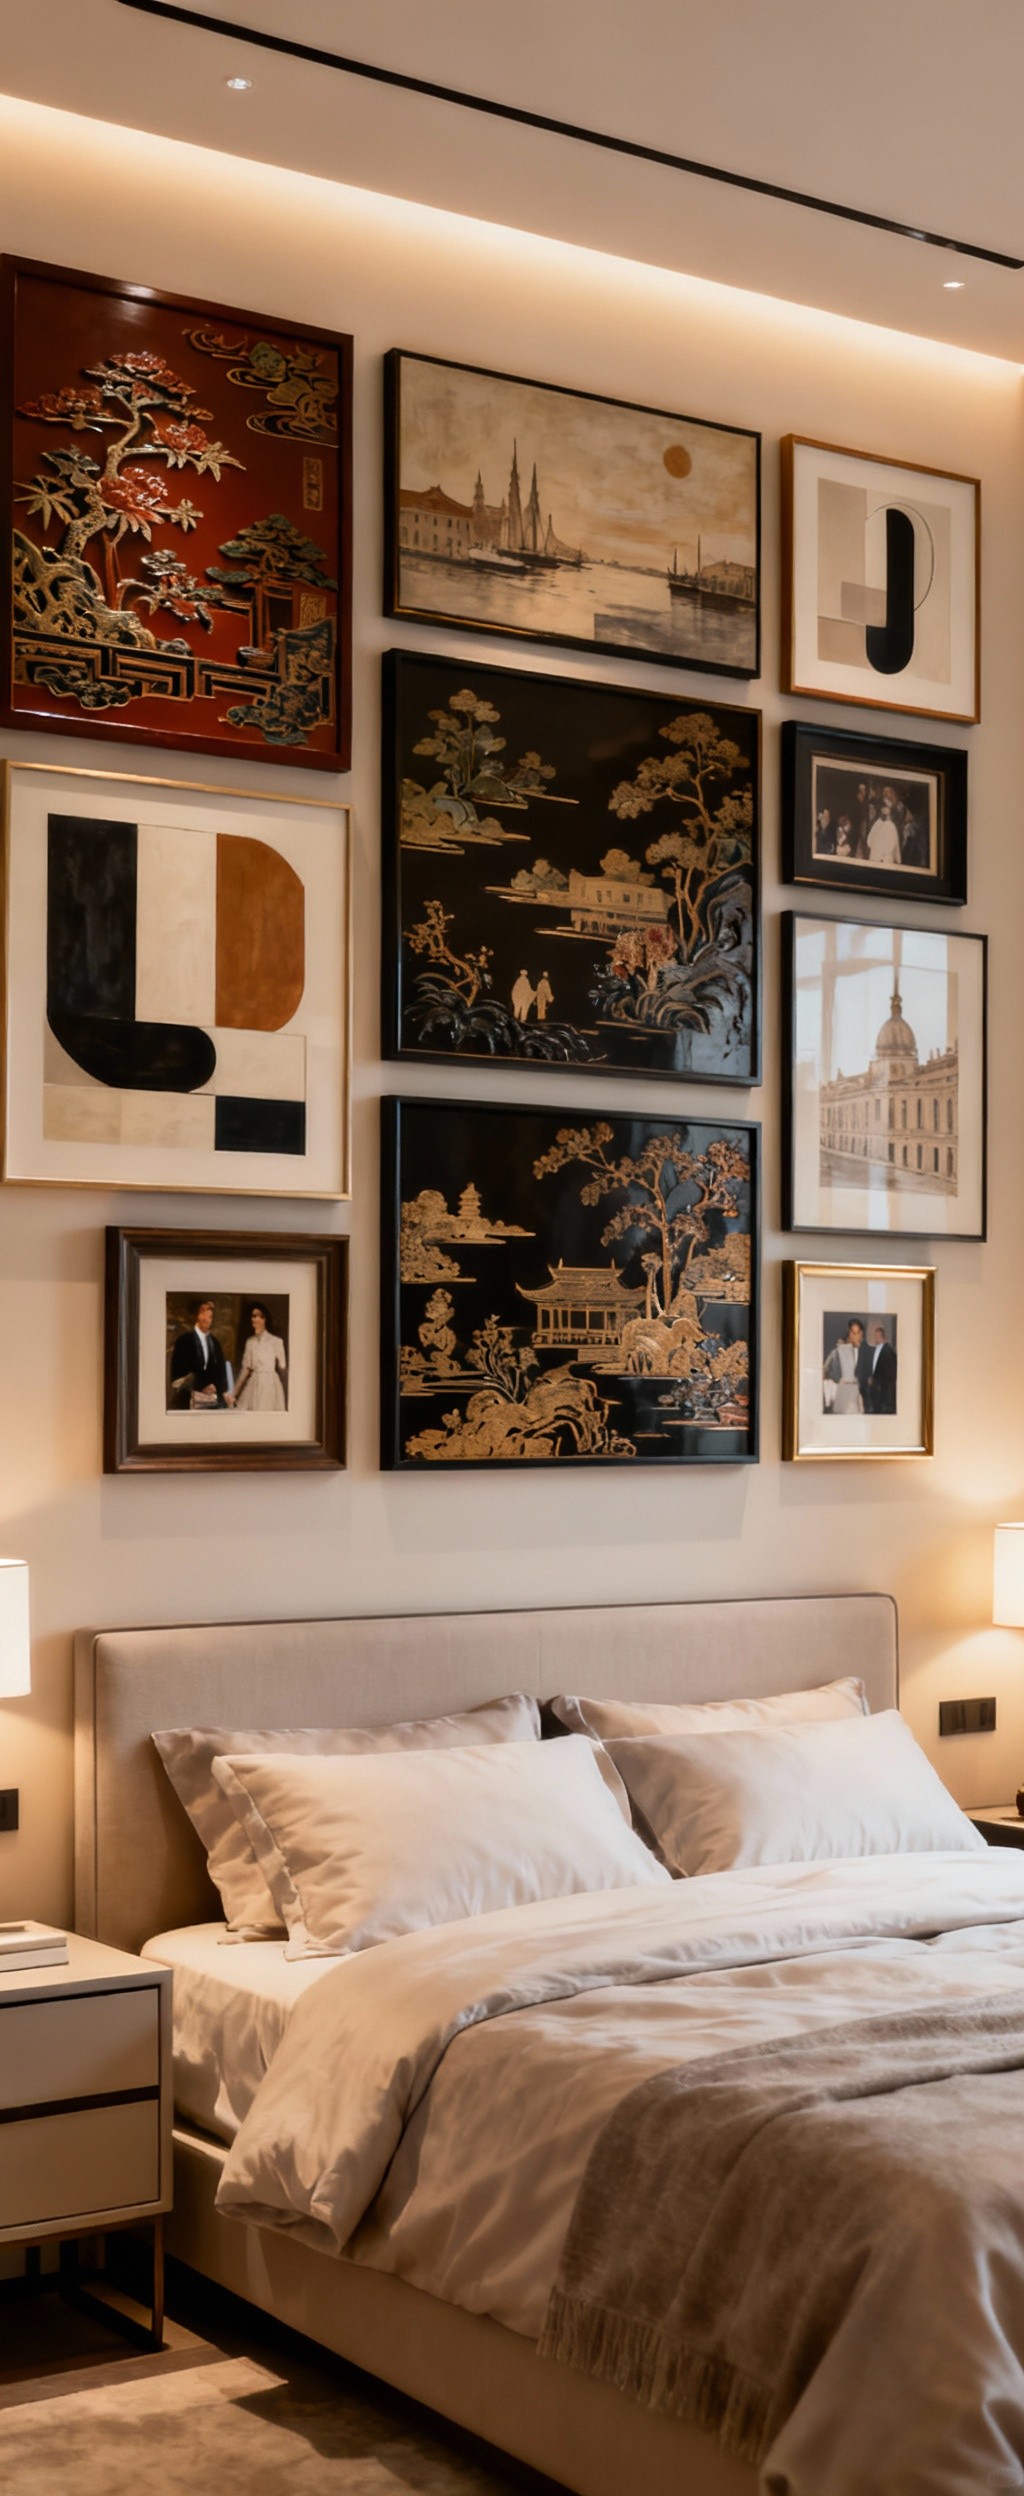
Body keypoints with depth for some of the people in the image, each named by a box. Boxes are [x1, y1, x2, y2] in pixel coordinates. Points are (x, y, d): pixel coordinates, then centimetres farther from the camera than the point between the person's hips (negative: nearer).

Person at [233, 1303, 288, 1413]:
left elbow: (282, 1368, -2)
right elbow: (246, 1369, 11)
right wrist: (235, 1392, 7)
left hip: (270, 1384, -3)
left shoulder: (275, 1341, -3)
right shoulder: (250, 1342, 9)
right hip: (253, 1385, 4)